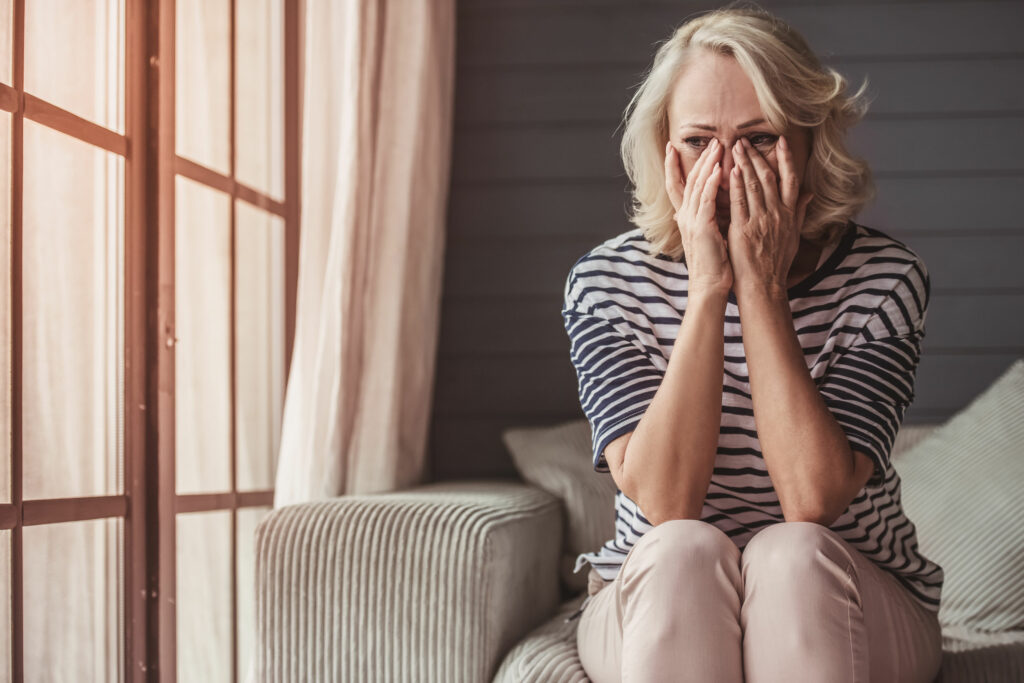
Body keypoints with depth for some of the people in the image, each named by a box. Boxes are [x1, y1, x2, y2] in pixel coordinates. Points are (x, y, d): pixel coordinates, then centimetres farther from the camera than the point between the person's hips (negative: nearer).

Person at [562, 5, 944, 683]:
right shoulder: (606, 280, -8)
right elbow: (664, 502, -20)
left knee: (790, 552, -32)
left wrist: (762, 286, -23)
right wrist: (709, 290, -25)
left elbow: (813, 499, -23)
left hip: (852, 607, 0)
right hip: (651, 607, 1)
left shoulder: (885, 278, -11)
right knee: (683, 549, -31)